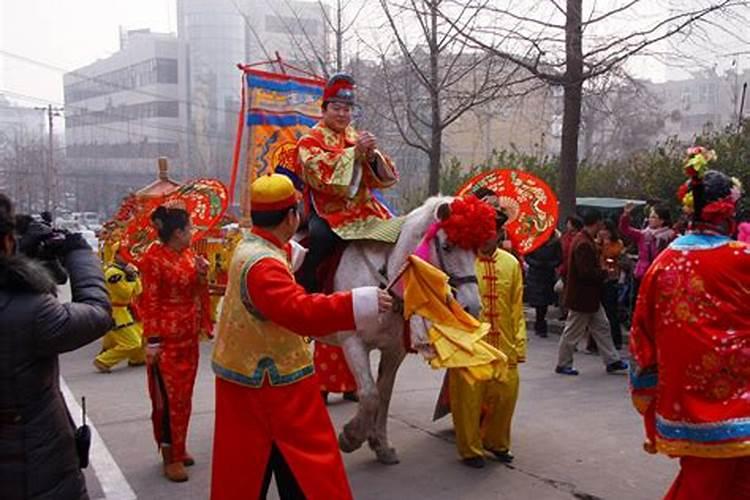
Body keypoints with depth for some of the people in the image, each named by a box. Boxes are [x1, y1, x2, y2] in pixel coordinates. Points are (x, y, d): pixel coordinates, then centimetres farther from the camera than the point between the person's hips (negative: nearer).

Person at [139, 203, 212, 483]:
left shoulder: (189, 255, 8)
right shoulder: (154, 258, -14)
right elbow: (149, 302, -16)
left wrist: (202, 275, 2)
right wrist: (152, 341, -17)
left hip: (189, 335, 8)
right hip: (166, 337, -8)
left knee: (184, 395, 14)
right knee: (168, 396, -2)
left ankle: (178, 448, 26)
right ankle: (170, 456, 8)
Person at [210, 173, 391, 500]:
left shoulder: (250, 247, 6)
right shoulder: (263, 265, -26)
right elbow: (302, 311, -39)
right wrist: (361, 303, -39)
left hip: (248, 375, 10)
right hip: (273, 385, -10)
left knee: (244, 468, 17)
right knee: (307, 467, 2)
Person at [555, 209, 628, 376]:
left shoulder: (586, 241, 10)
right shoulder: (583, 244, -23)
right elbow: (586, 272, -27)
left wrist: (601, 269, 4)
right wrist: (605, 273, -13)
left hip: (590, 296, 10)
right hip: (581, 297, -10)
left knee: (602, 327, 13)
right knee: (573, 332, 2)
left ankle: (612, 361, 21)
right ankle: (563, 365, 14)